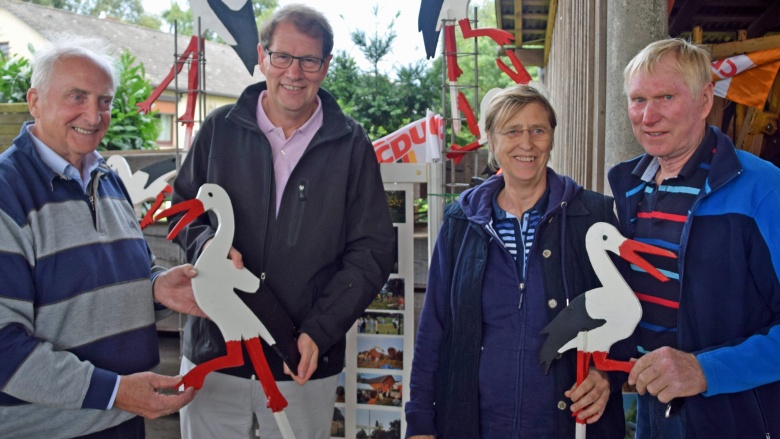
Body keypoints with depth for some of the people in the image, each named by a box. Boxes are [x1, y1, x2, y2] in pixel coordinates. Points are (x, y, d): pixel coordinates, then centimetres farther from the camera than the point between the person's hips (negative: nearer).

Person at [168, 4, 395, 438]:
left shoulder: (350, 143, -2)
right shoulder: (220, 129, 2)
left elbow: (373, 248, -2)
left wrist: (320, 330, -13)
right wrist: (209, 243, -11)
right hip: (213, 355, 1)